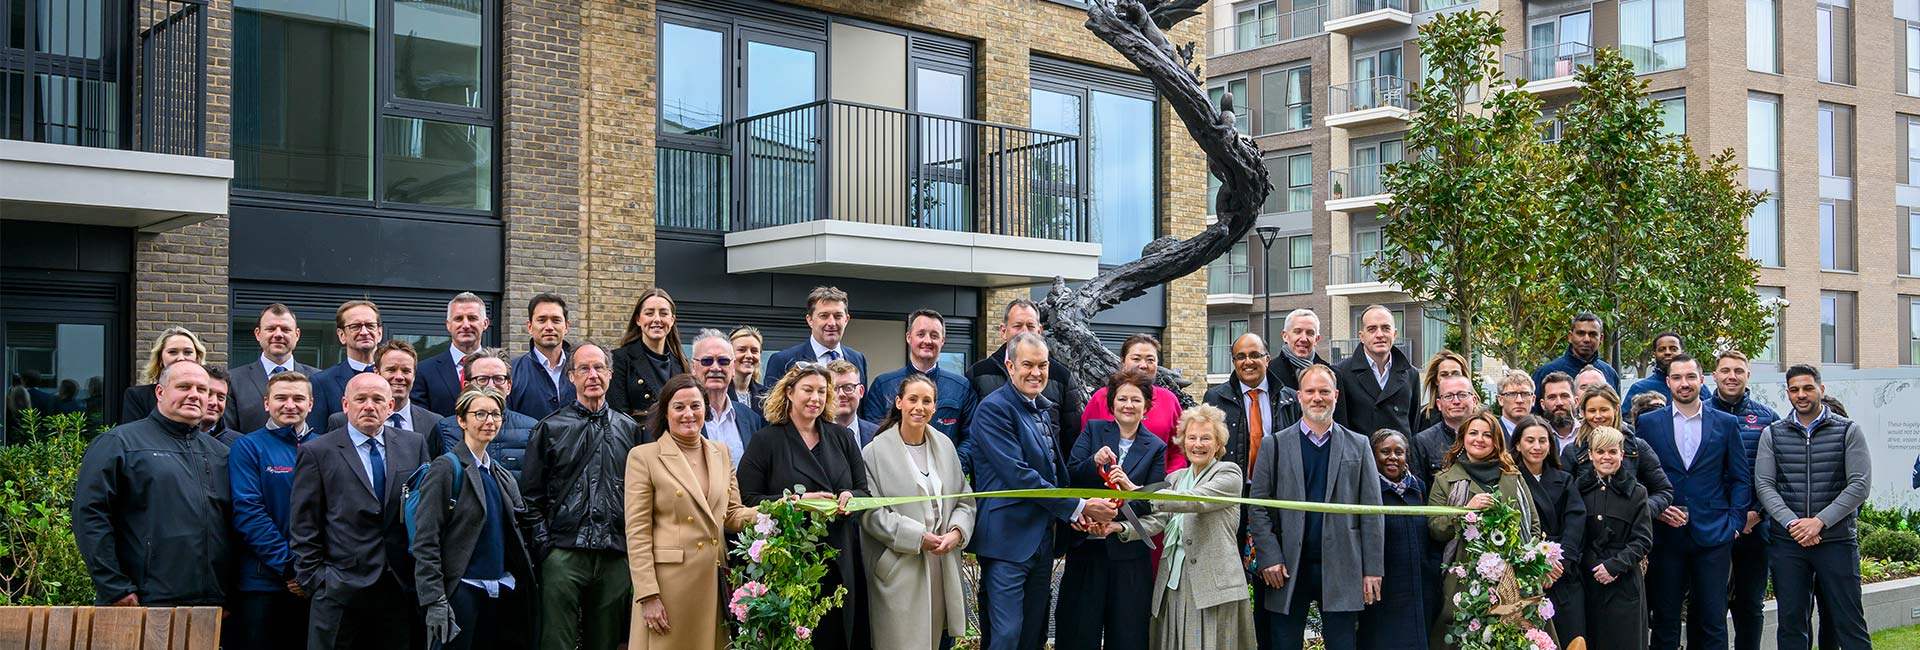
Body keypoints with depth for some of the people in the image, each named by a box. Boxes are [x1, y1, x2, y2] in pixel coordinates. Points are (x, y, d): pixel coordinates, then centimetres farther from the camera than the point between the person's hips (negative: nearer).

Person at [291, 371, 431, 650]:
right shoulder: (316, 452, 0)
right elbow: (304, 526, 0)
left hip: (400, 587, 3)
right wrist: (314, 580, -5)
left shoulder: (414, 445, 9)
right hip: (340, 589, -3)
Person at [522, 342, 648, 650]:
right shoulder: (549, 428, 5)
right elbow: (531, 495, 5)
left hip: (616, 555, 2)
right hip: (563, 553, -2)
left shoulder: (630, 429, 11)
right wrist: (543, 544, -4)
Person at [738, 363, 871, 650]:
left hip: (842, 561, 3)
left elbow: (865, 491, 13)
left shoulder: (842, 437, 12)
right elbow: (748, 500, -4)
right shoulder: (765, 441, 2)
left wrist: (850, 497, -11)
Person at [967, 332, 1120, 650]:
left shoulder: (1043, 408, 16)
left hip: (1042, 539, 9)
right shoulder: (993, 409, -12)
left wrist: (1072, 512, 3)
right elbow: (1018, 475, -20)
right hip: (1008, 540, -8)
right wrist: (1079, 507, -17)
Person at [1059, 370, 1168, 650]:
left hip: (1128, 551, 0)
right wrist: (1094, 462, -21)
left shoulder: (1156, 448, 5)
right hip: (1086, 546, 0)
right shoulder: (1093, 430, 6)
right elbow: (1070, 477, -2)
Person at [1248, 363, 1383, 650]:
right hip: (1288, 570, 0)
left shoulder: (1358, 446, 8)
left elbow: (1371, 511, 5)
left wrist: (1373, 569, -1)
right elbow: (1258, 507, 2)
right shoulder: (1274, 446, 6)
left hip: (1341, 571, 0)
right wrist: (1269, 558, -8)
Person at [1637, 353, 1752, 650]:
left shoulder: (1727, 424, 7)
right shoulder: (1648, 423, 5)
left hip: (1713, 536, 0)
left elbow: (1741, 479, 8)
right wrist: (1654, 509, -8)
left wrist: (1734, 523, -1)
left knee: (1713, 622, 3)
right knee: (1665, 620, 5)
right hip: (1665, 535, 0)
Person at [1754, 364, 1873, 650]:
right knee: (1791, 622, 5)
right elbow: (1764, 485, 1)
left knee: (1849, 622, -1)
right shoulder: (1773, 434, 8)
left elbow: (1860, 485, -6)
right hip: (1786, 542, 2)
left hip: (1837, 540, -2)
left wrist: (1819, 522, -15)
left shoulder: (1849, 431, 2)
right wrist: (1791, 523, -14)